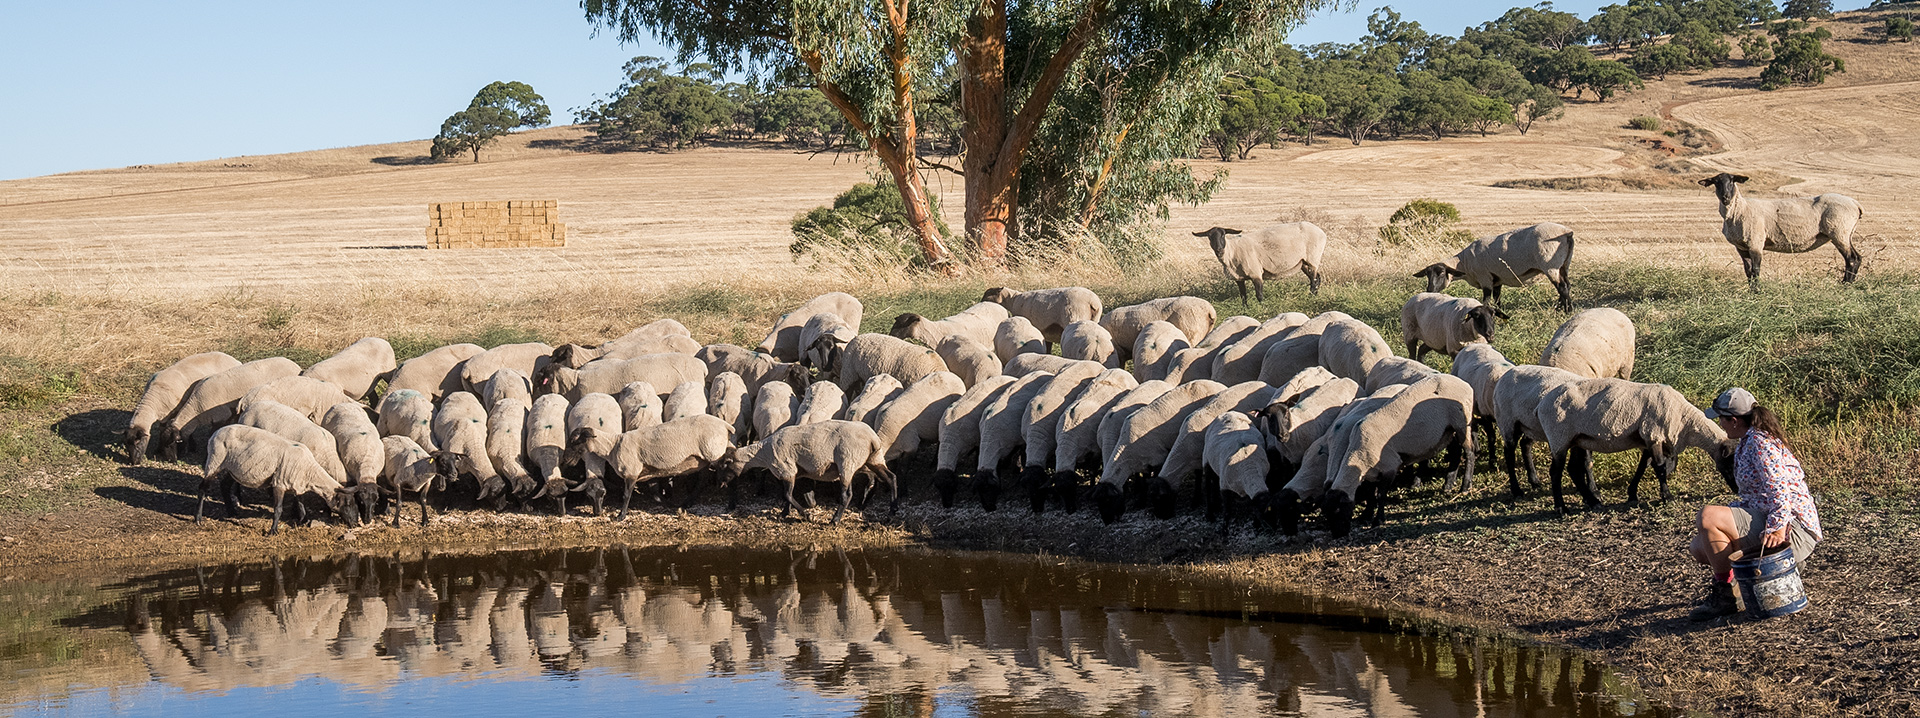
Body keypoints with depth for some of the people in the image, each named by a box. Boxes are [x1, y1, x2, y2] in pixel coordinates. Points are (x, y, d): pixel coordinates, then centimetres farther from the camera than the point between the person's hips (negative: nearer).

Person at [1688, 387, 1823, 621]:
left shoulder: (1759, 442, -12)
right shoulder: (1746, 444, 20)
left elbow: (1779, 488, -24)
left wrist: (1777, 529, -34)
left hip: (1792, 530, -11)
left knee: (1708, 516, -26)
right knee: (1699, 547, 10)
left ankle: (1725, 595, -18)